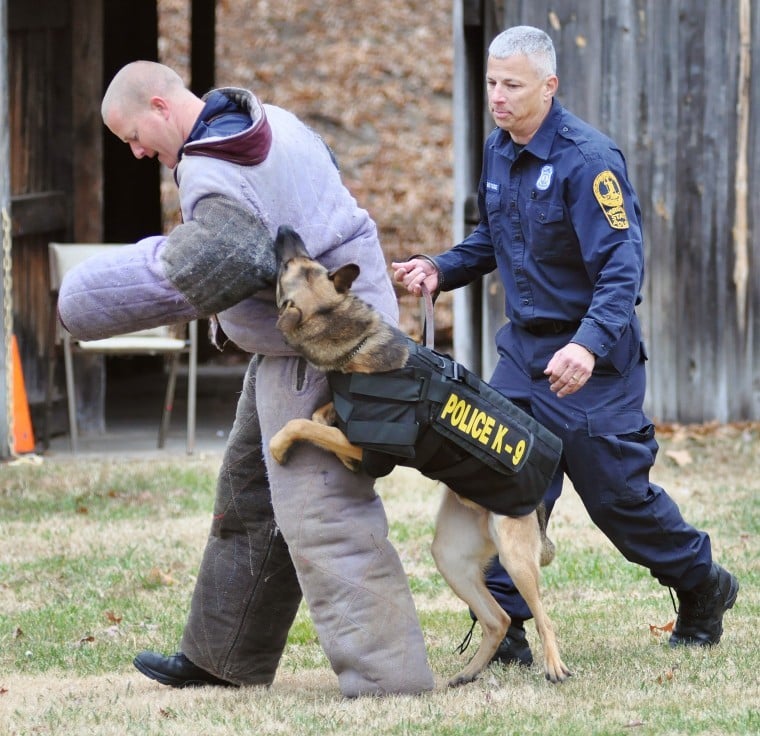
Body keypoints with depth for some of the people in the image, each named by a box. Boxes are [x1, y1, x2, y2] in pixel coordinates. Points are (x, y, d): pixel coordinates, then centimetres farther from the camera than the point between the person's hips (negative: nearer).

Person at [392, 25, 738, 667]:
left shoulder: (587, 159, -21)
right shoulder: (498, 152, 4)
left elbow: (623, 266, -26)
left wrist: (590, 345, -40)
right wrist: (440, 270, 2)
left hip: (590, 356, -7)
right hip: (524, 345, 7)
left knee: (616, 493, 3)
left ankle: (702, 585, 27)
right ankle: (505, 625, -2)